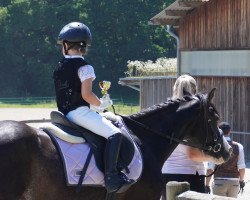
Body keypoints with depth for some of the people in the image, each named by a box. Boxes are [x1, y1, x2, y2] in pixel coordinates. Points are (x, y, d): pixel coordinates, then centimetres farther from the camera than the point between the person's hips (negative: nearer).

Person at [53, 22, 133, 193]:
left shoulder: (59, 68, 14)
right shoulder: (84, 67, -8)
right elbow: (86, 95, -18)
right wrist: (100, 104, 1)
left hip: (65, 113, 9)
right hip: (80, 112, -9)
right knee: (114, 134, -18)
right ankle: (111, 176, -32)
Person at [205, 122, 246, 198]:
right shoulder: (238, 146, 1)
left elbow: (210, 168, -8)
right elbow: (241, 167, 1)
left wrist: (207, 184, -2)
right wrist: (241, 180, 16)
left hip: (219, 181, -3)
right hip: (234, 182, 3)